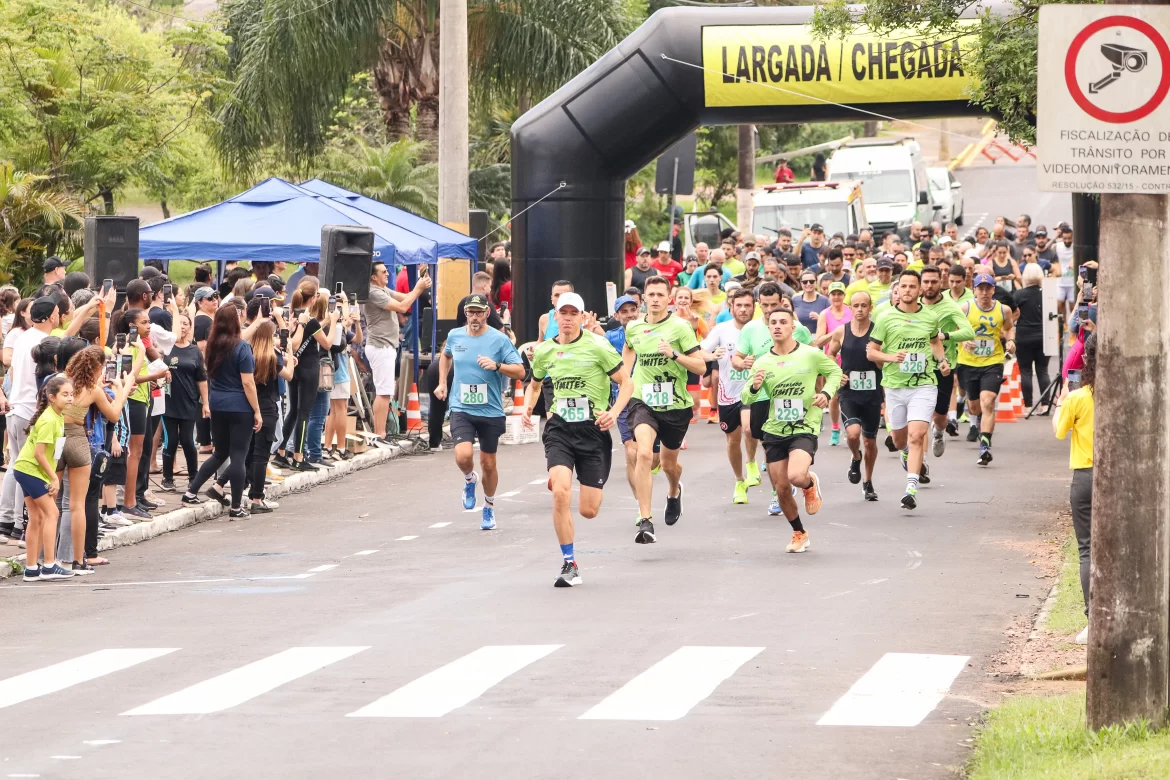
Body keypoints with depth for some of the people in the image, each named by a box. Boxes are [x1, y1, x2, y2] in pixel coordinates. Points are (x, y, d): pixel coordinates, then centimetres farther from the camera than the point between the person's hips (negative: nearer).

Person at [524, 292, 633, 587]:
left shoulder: (597, 346, -7)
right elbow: (535, 384, 24)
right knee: (560, 494, -21)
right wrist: (527, 408, 5)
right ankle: (569, 565, -9)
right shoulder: (544, 351, 5)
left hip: (594, 430, -2)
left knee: (588, 510, -2)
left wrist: (614, 412, -16)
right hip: (560, 429, 2)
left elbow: (626, 382, -1)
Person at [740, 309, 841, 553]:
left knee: (796, 476, -27)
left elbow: (835, 371, 10)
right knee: (781, 488, 6)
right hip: (774, 431, 4)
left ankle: (810, 483, 12)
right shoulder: (762, 363, 1)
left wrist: (826, 392, -8)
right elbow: (746, 399, -1)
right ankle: (799, 533, 29)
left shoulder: (811, 354, -6)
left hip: (805, 429, -4)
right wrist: (754, 387, -24)